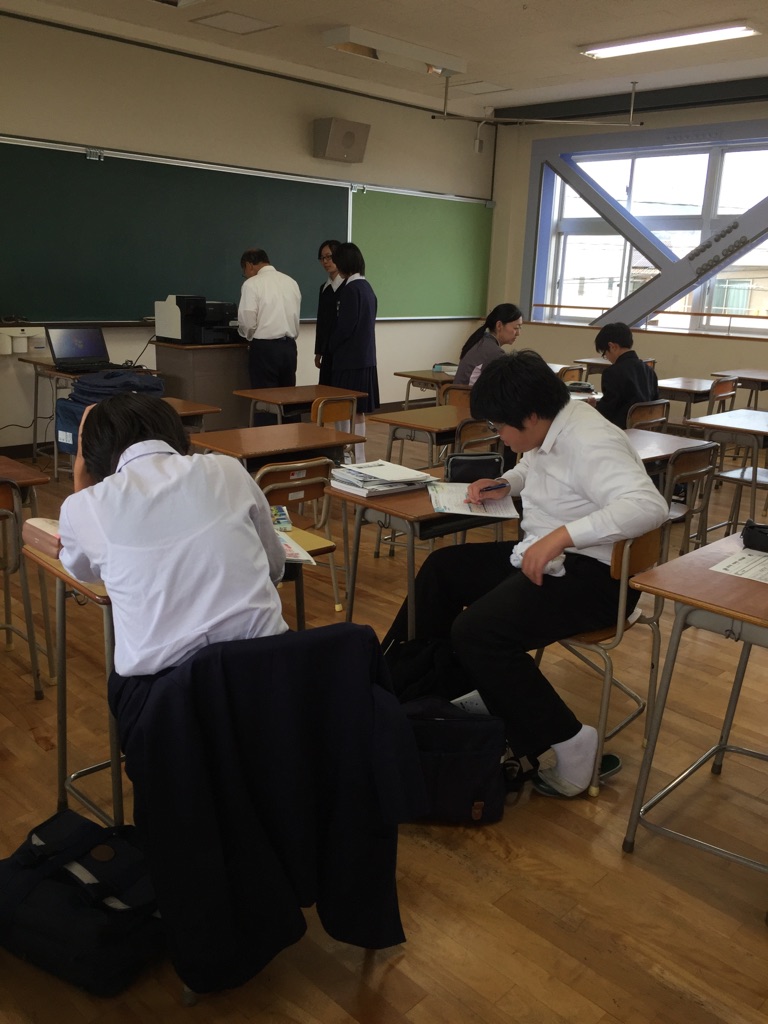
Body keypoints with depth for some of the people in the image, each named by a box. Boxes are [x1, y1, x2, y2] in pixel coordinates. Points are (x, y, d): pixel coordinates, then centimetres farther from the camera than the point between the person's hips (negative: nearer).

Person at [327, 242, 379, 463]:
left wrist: (330, 348, -1)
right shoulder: (367, 287, 11)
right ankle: (358, 458, 22)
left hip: (349, 359, -9)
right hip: (366, 357, 9)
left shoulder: (351, 289, -14)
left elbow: (344, 326, -18)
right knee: (358, 411, 14)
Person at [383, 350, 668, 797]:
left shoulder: (589, 442, -24)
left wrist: (561, 535, -43)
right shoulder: (551, 433, 5)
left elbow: (650, 505, -38)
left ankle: (567, 744, -10)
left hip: (595, 575, -10)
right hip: (548, 556, 11)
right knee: (442, 569, 13)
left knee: (477, 632, -25)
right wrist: (506, 484, 8)